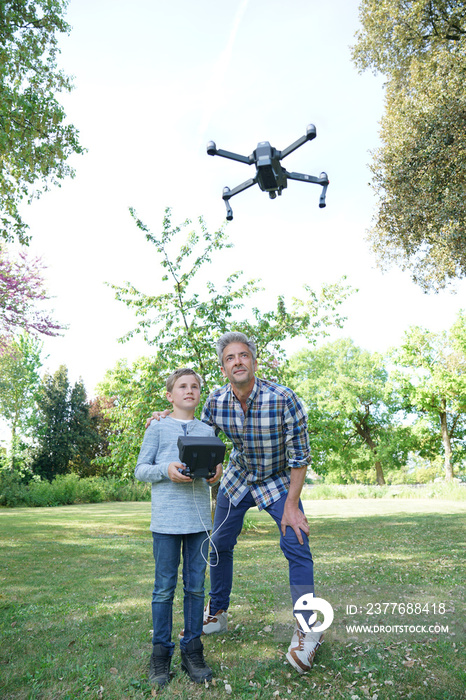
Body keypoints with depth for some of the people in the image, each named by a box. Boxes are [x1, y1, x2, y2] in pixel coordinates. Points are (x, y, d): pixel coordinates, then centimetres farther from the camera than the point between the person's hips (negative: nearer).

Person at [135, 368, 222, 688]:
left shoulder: (207, 431, 11)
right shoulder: (158, 428, 1)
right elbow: (141, 469, 1)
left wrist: (216, 474, -7)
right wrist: (166, 470, -17)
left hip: (199, 519, 3)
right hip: (167, 520, -3)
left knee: (196, 586, 11)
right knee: (165, 587, 6)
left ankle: (192, 649, 24)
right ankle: (161, 651, 21)